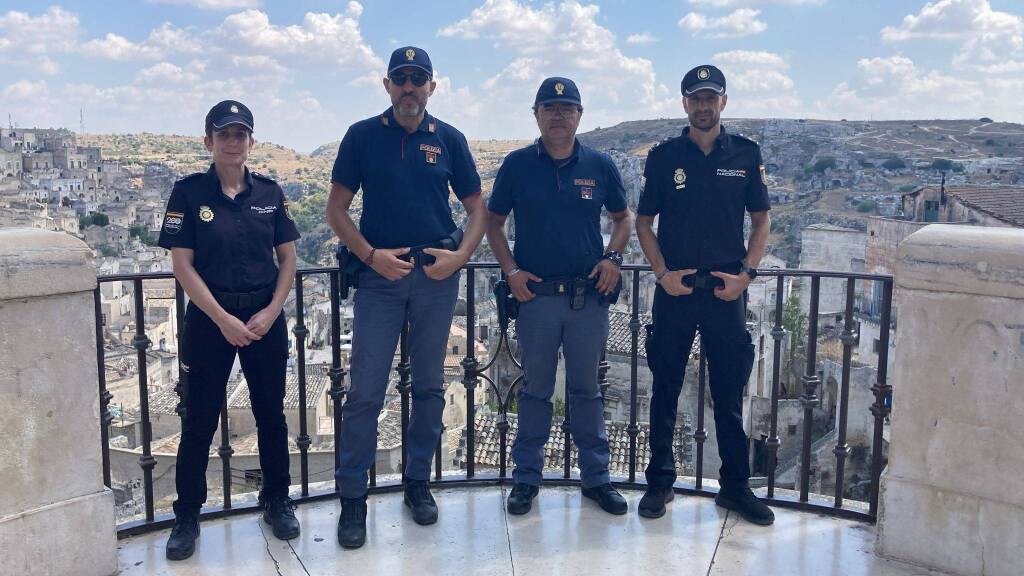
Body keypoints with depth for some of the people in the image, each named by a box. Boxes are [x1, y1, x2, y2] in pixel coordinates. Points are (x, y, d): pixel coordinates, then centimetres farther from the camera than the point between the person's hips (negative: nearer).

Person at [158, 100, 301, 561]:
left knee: (271, 414, 11)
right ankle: (187, 516, 19)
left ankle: (277, 501, 28)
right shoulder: (189, 192, -5)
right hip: (209, 316, -2)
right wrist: (224, 319, -13)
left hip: (265, 315, 2)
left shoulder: (269, 192, 2)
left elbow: (288, 257, 5)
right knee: (199, 419, 5)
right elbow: (182, 264, -8)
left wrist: (271, 312, -7)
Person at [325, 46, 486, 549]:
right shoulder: (362, 136, 1)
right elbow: (336, 208, 1)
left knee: (429, 386, 11)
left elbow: (477, 208, 8)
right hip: (380, 274, -1)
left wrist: (460, 255, -8)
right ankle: (353, 498, 10)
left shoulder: (449, 140, 5)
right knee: (365, 391, -2)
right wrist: (370, 255, -12)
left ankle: (418, 482, 26)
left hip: (436, 276, 2)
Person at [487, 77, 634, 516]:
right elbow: (494, 223, 7)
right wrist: (511, 270, -5)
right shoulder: (517, 164, 1)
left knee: (587, 389, 11)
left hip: (590, 295, 1)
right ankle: (526, 478, 21)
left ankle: (596, 477, 22)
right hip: (536, 294, -1)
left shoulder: (599, 165, 4)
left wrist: (612, 257, -2)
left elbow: (623, 218, 15)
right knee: (535, 390, 9)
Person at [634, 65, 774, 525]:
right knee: (665, 389, 7)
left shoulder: (745, 155, 5)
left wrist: (746, 273, -3)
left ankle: (735, 486, 20)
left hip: (727, 291, 1)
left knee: (730, 392, 7)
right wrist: (662, 273, -6)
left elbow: (761, 220, 9)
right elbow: (643, 222, 6)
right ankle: (660, 482, 20)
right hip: (675, 290, 0)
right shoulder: (664, 156, 3)